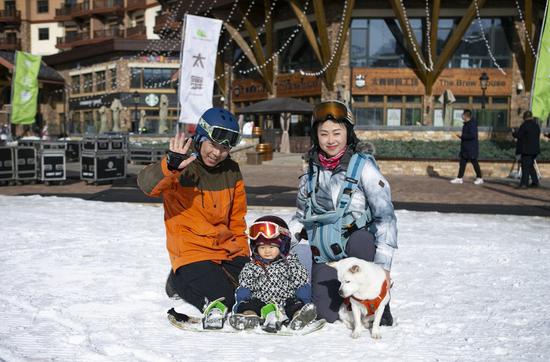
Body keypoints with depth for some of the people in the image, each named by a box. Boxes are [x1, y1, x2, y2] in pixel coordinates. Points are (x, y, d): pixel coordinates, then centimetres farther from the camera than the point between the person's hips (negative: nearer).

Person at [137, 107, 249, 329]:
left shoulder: (231, 172, 8)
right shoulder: (182, 168, -11)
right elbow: (147, 184, -31)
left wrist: (243, 253, 12)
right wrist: (170, 166, -49)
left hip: (229, 250, 6)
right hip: (192, 251, -6)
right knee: (222, 300, -20)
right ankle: (181, 282, 8)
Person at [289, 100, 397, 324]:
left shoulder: (363, 166, -6)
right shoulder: (312, 172, 9)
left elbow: (385, 215, -10)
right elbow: (301, 217, 21)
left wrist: (383, 263, -18)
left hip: (359, 250, -2)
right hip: (324, 257, 2)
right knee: (327, 316, -11)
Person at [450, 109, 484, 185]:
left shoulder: (472, 124, -18)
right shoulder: (466, 124, 13)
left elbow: (472, 135, -26)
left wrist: (462, 136, -20)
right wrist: (462, 137, 11)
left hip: (471, 148, -10)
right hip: (465, 148, 10)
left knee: (474, 162, -1)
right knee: (462, 162, 8)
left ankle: (480, 178, 9)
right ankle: (459, 178, 11)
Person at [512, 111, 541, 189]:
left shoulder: (525, 125, -14)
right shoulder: (536, 124, 11)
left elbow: (519, 135, -14)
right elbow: (537, 136, 17)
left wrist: (514, 132, 7)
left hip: (527, 149, -8)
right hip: (535, 149, 8)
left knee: (525, 166, -6)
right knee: (530, 166, 18)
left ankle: (524, 184, -8)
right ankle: (535, 182, 19)